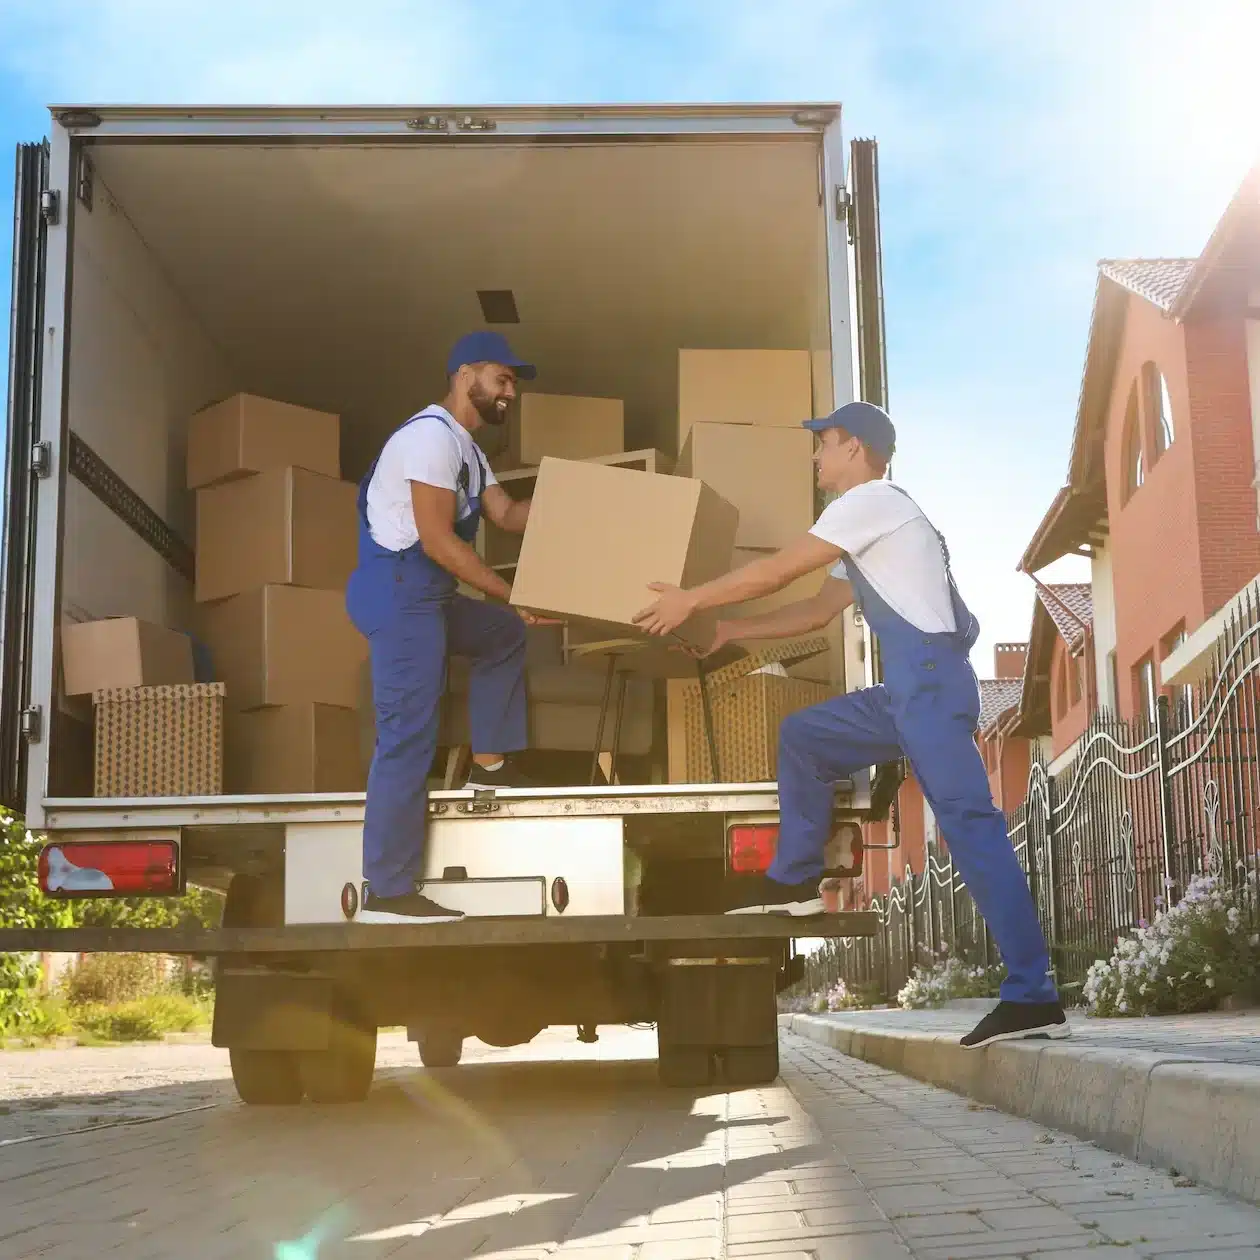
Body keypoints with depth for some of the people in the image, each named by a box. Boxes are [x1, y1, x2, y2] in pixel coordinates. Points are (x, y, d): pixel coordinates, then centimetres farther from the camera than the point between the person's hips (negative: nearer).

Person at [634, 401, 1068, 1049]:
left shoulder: (873, 499, -4)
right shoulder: (867, 525, 27)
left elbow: (778, 569, -5)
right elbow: (816, 611, 30)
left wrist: (690, 600, 4)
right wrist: (728, 631, 29)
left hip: (933, 678, -10)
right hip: (908, 689, 10)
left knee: (968, 822, -15)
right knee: (802, 734, 17)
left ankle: (1033, 996, -17)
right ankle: (795, 879, 17)